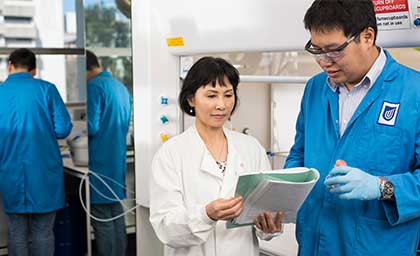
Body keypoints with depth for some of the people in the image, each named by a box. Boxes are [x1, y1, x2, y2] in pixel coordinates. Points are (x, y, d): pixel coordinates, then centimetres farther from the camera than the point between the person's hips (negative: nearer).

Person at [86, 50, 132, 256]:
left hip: (101, 161, -8)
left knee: (102, 221, 0)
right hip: (119, 159, 8)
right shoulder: (121, 87, 12)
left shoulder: (94, 86, -13)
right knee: (117, 216, 15)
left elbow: (92, 127, -18)